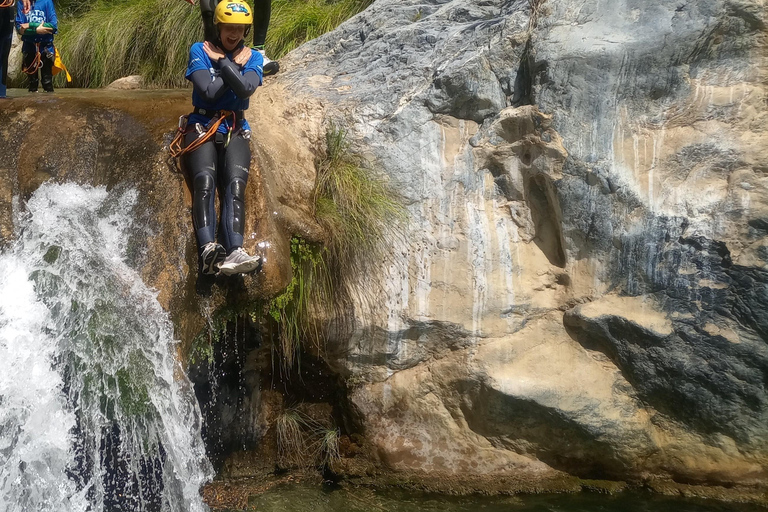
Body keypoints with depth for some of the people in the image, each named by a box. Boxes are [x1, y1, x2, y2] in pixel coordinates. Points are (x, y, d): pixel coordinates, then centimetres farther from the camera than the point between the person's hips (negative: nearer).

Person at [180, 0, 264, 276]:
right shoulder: (199, 50, 6)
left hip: (235, 131, 2)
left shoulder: (252, 57, 11)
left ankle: (233, 253, -45)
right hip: (201, 127, -1)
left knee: (235, 184, -26)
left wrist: (222, 61, -7)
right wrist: (235, 65, -2)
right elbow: (208, 91, -10)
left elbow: (246, 89, -11)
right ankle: (208, 251, -47)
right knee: (205, 182, -29)